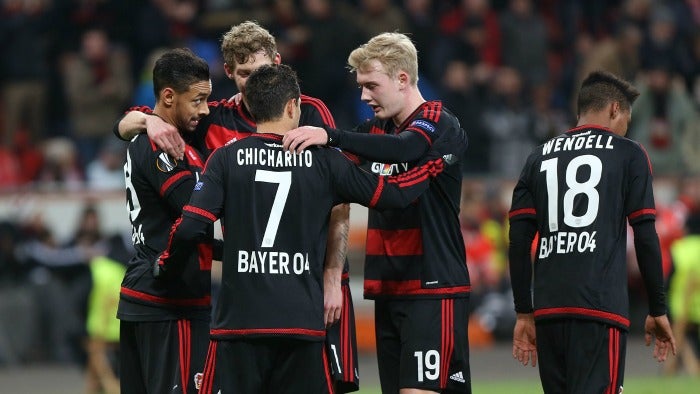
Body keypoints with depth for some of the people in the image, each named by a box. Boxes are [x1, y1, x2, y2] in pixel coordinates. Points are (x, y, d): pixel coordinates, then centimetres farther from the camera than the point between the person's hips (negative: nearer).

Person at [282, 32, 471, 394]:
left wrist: (330, 136, -38)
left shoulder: (439, 124, -9)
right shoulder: (375, 130, 14)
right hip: (388, 290, 7)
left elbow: (405, 149, -30)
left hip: (433, 289, -7)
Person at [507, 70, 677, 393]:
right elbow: (646, 237, 0)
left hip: (548, 310, 5)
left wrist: (524, 314, 15)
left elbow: (519, 241, 11)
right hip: (600, 308, -5)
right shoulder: (628, 154, 6)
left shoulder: (539, 158, 17)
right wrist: (658, 311, 6)